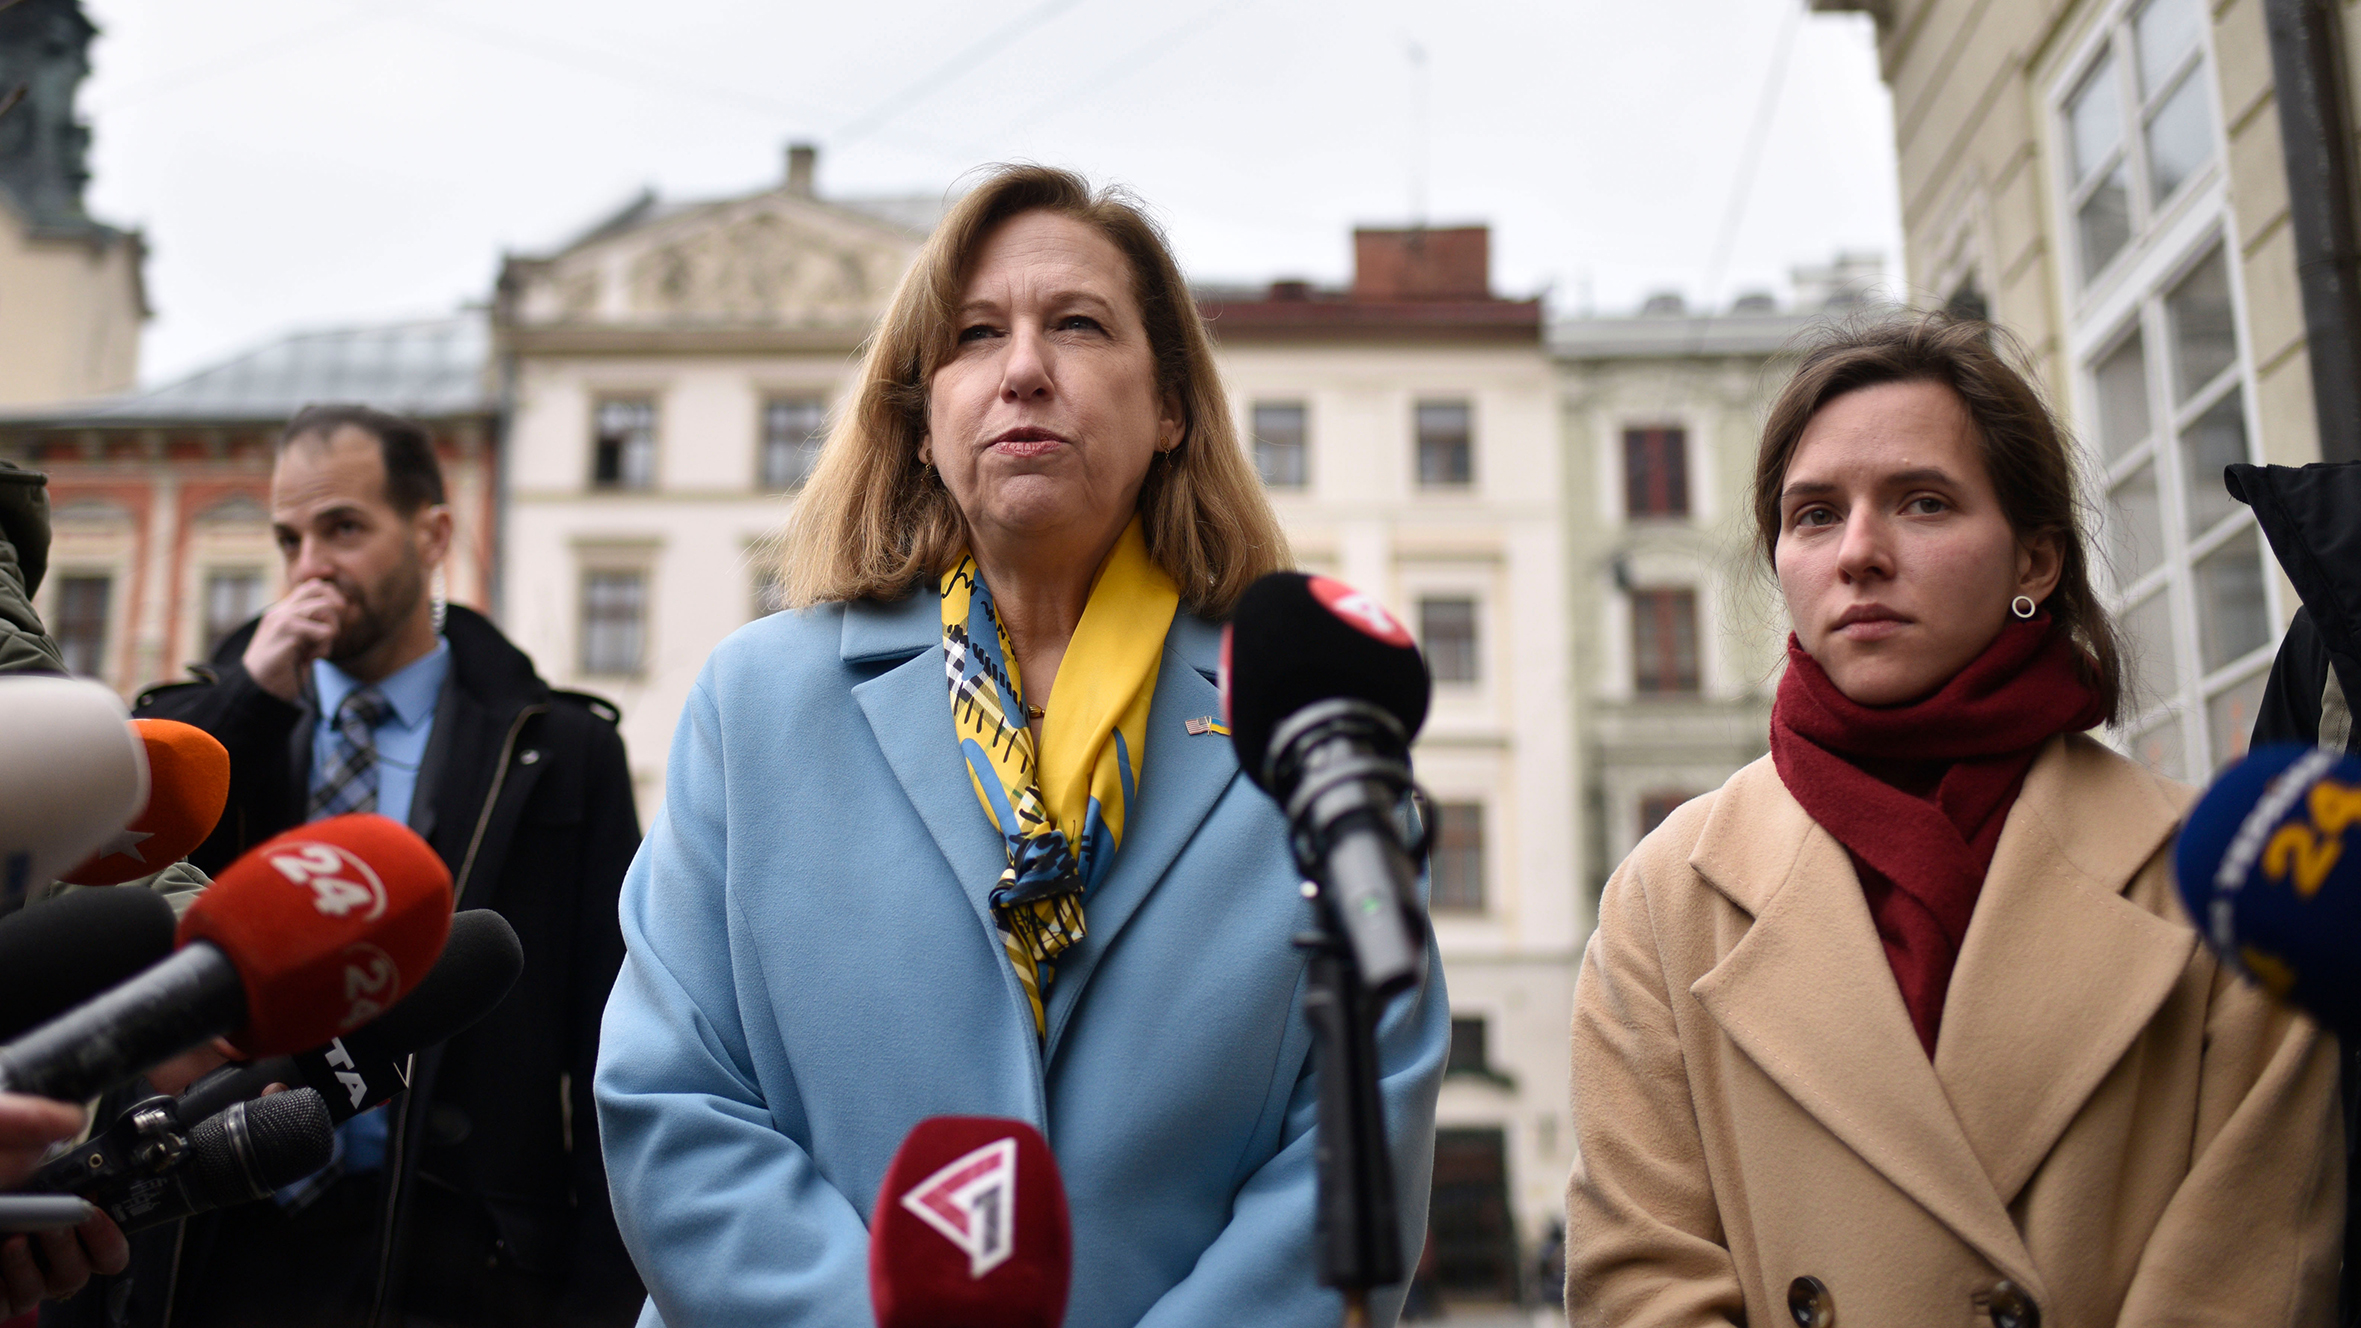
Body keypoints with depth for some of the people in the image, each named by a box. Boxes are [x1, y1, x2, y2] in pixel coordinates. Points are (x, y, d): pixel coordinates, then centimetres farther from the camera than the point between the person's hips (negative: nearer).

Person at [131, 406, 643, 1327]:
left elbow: (607, 1039, -2)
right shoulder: (215, 724, 10)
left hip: (458, 1252, -2)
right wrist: (250, 695, -9)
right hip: (236, 1242, 2)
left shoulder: (557, 749, 1)